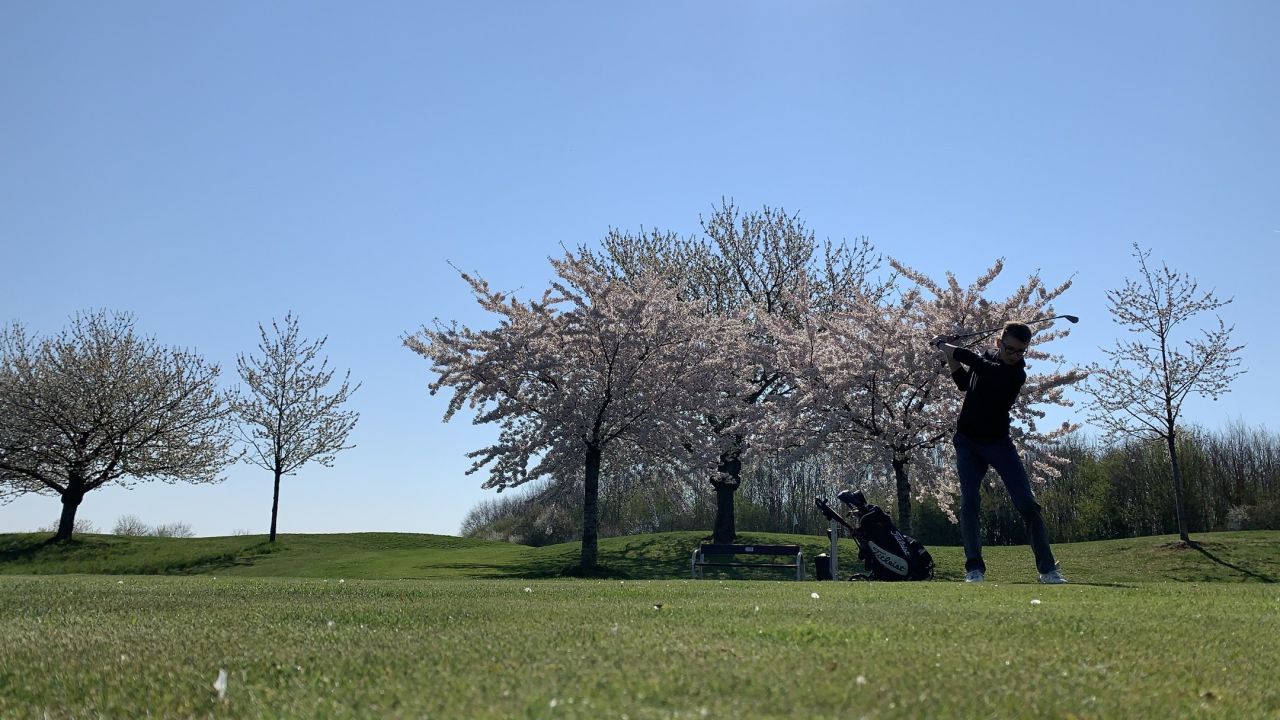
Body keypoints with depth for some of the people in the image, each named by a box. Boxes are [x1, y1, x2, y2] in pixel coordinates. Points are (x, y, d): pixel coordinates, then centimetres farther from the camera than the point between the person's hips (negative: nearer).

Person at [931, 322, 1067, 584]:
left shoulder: (1016, 374, -19)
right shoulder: (989, 355, 4)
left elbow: (976, 362, -25)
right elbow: (965, 383, 18)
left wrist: (946, 346, -10)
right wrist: (950, 356, 2)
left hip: (998, 442, -4)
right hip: (968, 442, 4)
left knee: (1027, 504, -7)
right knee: (969, 503, -7)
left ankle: (1048, 569, -1)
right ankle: (975, 570, -5)